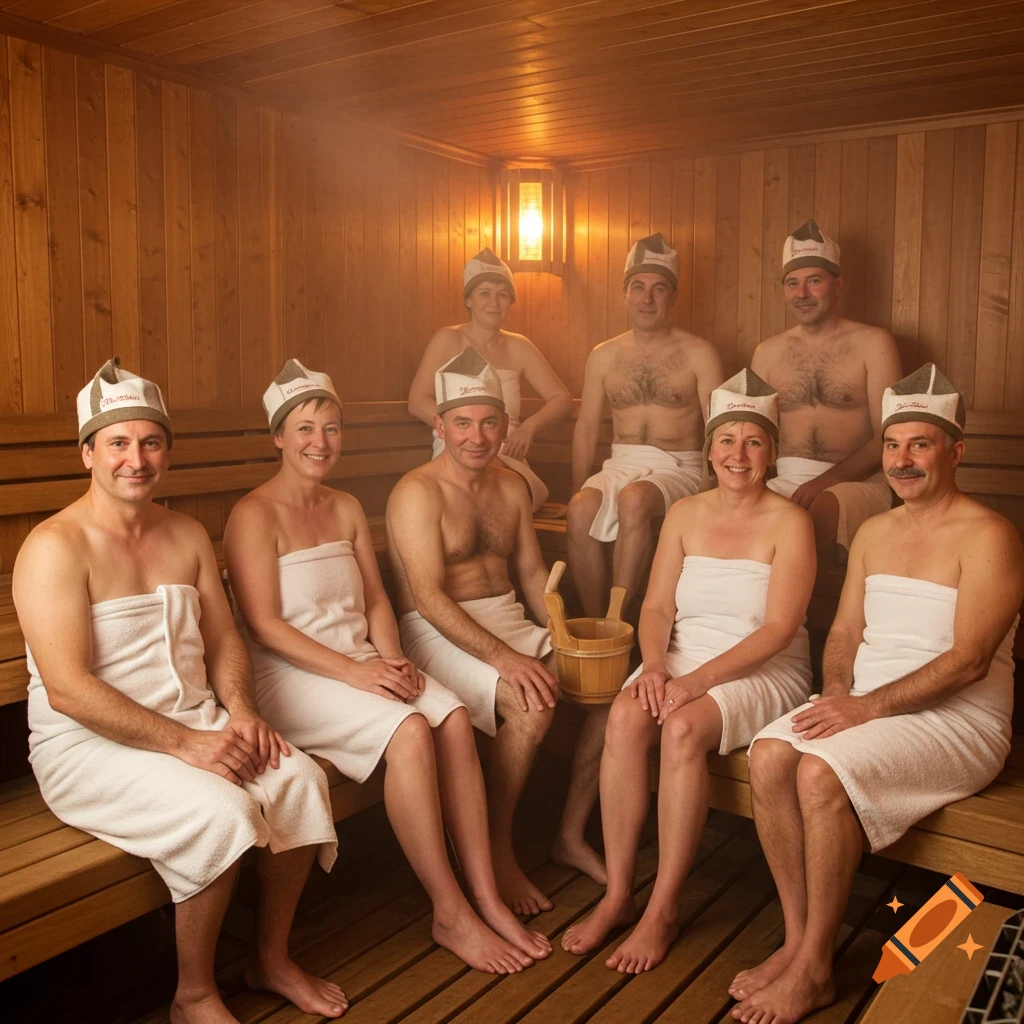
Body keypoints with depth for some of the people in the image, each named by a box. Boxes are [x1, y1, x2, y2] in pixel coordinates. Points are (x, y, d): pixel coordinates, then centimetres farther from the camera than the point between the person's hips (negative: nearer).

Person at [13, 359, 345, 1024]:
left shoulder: (188, 535, 10)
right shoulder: (56, 548, -13)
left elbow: (223, 641, 13)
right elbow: (68, 690, -20)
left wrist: (241, 712, -7)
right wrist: (185, 743, -23)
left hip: (195, 725, 7)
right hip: (87, 746, -6)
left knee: (300, 778, -15)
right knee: (221, 810, -29)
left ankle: (273, 958, 7)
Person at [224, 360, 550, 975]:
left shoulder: (347, 508, 15)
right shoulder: (256, 515, -7)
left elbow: (375, 600, 13)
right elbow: (264, 626, -14)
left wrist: (391, 658, -7)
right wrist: (352, 672, -21)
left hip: (364, 663, 6)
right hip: (291, 676, -6)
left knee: (454, 717, -21)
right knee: (409, 730, -29)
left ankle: (487, 899, -14)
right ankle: (451, 915, -16)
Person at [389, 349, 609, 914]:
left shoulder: (512, 488, 12)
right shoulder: (418, 492, -11)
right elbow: (428, 596, -20)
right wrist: (504, 658, -30)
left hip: (509, 621, 7)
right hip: (439, 633, -7)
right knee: (531, 704, -31)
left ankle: (571, 835, 4)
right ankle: (496, 853, -9)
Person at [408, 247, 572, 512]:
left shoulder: (518, 347, 15)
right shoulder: (448, 340, 6)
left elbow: (563, 399, 14)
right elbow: (417, 402, -3)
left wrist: (530, 426, -6)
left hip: (508, 459, 3)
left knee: (531, 492, -32)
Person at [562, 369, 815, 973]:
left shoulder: (789, 523, -5)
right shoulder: (685, 514, 9)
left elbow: (778, 629, -13)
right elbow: (657, 606, 5)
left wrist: (698, 680, -23)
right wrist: (654, 665, -15)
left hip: (765, 672, -4)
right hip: (682, 657, 4)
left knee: (683, 727, -32)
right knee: (625, 717, -27)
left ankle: (664, 910, -18)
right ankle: (618, 895, -15)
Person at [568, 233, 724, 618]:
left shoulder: (698, 354, 2)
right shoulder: (603, 356, 11)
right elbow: (586, 428, 13)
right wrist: (577, 488, 0)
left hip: (679, 467, -3)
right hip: (621, 464, 3)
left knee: (634, 499, -36)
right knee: (580, 510, -29)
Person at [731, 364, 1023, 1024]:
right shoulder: (873, 533, 14)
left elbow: (968, 660, -18)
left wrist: (871, 705, -22)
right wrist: (836, 690, -3)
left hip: (958, 720, -6)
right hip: (865, 706, 7)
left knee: (821, 771, -30)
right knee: (769, 755, -21)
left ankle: (815, 970, -13)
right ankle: (798, 940, -8)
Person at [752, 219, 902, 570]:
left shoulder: (872, 343, 5)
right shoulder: (768, 352, 16)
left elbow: (887, 436, -2)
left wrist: (827, 480, -17)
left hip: (857, 481, -2)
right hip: (786, 481, 3)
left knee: (824, 509, -37)